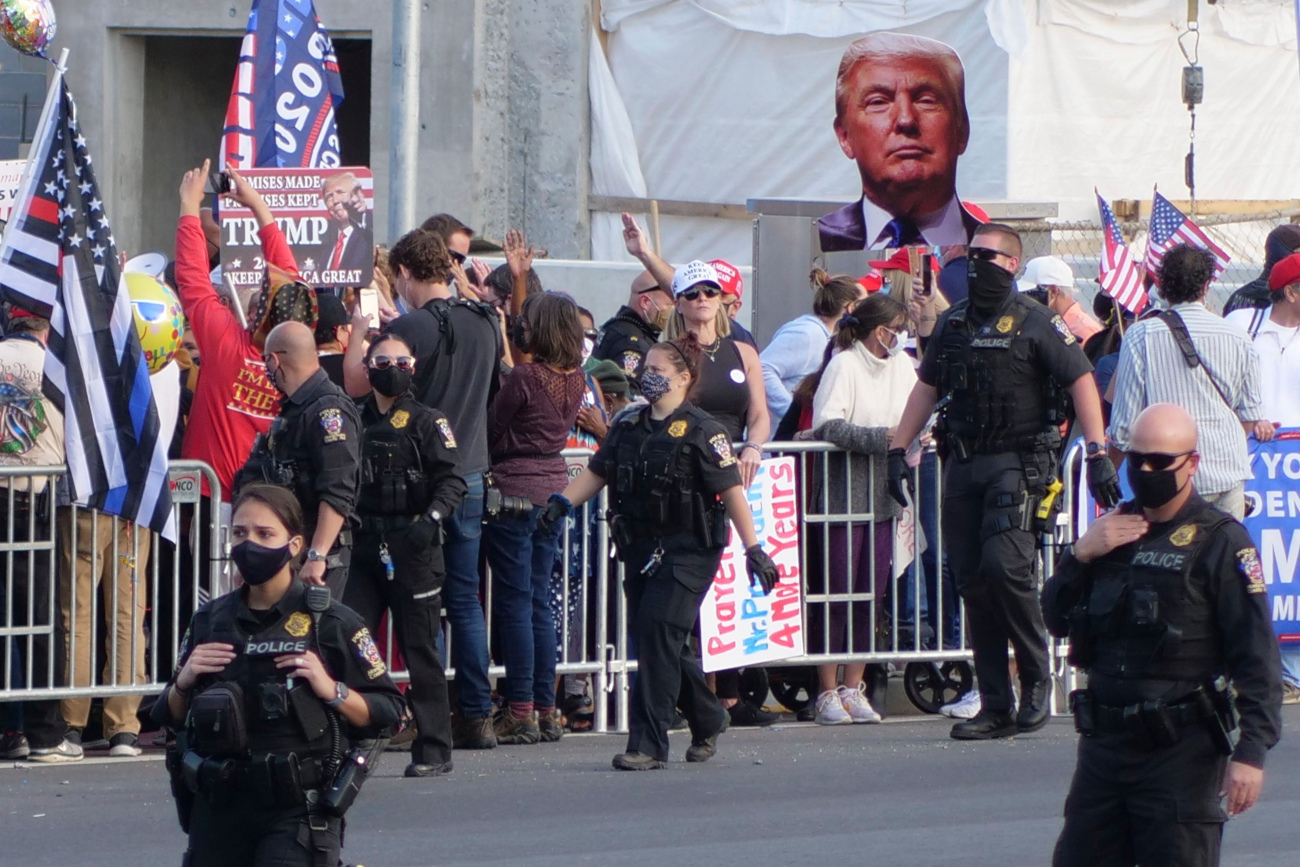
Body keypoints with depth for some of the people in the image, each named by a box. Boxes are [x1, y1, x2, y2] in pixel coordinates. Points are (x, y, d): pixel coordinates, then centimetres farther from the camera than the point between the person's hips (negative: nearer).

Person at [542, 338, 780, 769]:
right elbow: (596, 472, 16)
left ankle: (648, 745, -16)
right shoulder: (628, 426, 11)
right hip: (641, 549, 7)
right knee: (656, 639, 11)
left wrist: (753, 548, -15)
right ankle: (707, 721, 34)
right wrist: (562, 502, 0)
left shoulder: (702, 432, -8)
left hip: (688, 550, -7)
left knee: (658, 631, -17)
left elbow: (731, 491, -11)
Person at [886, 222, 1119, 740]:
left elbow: (1081, 381, -6)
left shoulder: (1034, 322, -3)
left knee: (1003, 565, -21)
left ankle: (1037, 677, -2)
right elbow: (927, 388, 23)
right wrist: (899, 450, 16)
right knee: (971, 581, 2)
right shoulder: (952, 324, 14)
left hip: (1018, 463, -6)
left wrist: (1098, 454, -14)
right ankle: (995, 706, 6)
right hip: (962, 464, 6)